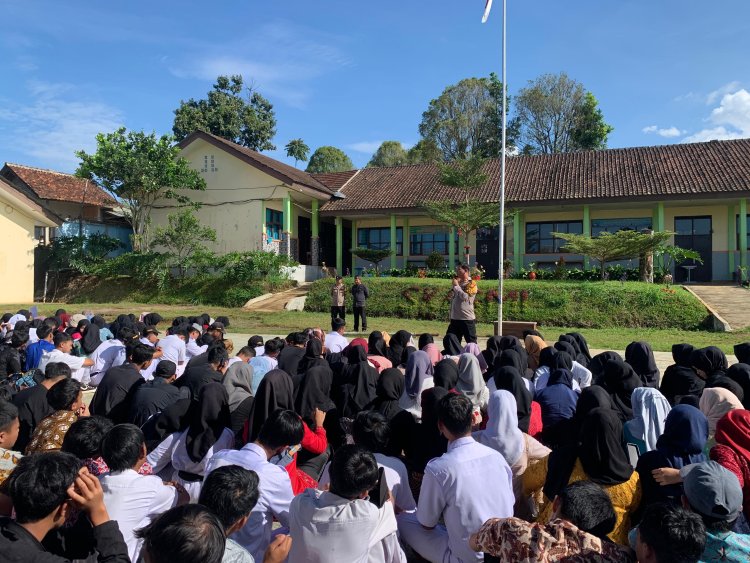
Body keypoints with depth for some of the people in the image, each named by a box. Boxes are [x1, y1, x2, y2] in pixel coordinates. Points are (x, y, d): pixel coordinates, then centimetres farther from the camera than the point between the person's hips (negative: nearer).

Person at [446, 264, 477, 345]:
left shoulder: (471, 284, -5)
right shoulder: (458, 283, 13)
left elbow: (465, 297, -19)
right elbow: (452, 298, 22)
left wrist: (456, 286, -12)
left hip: (467, 319, -7)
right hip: (455, 318, 7)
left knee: (471, 343, 1)